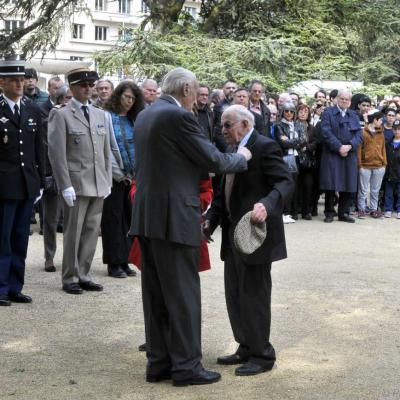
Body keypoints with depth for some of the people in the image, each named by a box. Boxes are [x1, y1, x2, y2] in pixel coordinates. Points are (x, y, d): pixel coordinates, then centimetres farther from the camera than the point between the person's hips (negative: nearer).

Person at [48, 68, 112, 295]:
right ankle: (70, 278, 11)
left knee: (92, 232, 9)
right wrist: (65, 186, -14)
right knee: (73, 233, 1)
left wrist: (108, 181, 10)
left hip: (99, 185, 5)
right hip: (76, 185, -5)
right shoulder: (61, 115, -3)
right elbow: (57, 153, -8)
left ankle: (83, 276, 19)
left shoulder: (101, 115, 14)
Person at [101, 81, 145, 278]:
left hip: (132, 178, 5)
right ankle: (114, 264, 6)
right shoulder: (107, 117, -4)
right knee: (113, 218, 0)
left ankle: (124, 261, 12)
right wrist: (119, 175, -9)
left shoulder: (135, 119, 12)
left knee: (129, 217, 6)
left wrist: (136, 174, -1)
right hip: (115, 177, -5)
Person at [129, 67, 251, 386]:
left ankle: (159, 362, 18)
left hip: (147, 215, 9)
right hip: (174, 216, -9)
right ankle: (186, 366, 4)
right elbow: (213, 160, -11)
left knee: (156, 293, 12)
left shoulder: (145, 115, 14)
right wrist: (242, 157, 7)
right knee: (183, 293, -2)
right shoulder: (179, 116, -14)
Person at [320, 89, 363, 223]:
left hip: (349, 155, 4)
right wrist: (339, 147, -15)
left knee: (348, 185, 3)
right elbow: (326, 132, -8)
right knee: (331, 185, -6)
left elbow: (359, 134, 7)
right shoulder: (328, 113, 3)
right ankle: (329, 213, 3)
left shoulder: (354, 116, 16)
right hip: (331, 154, -4)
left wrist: (349, 146, -10)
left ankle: (344, 213, 11)